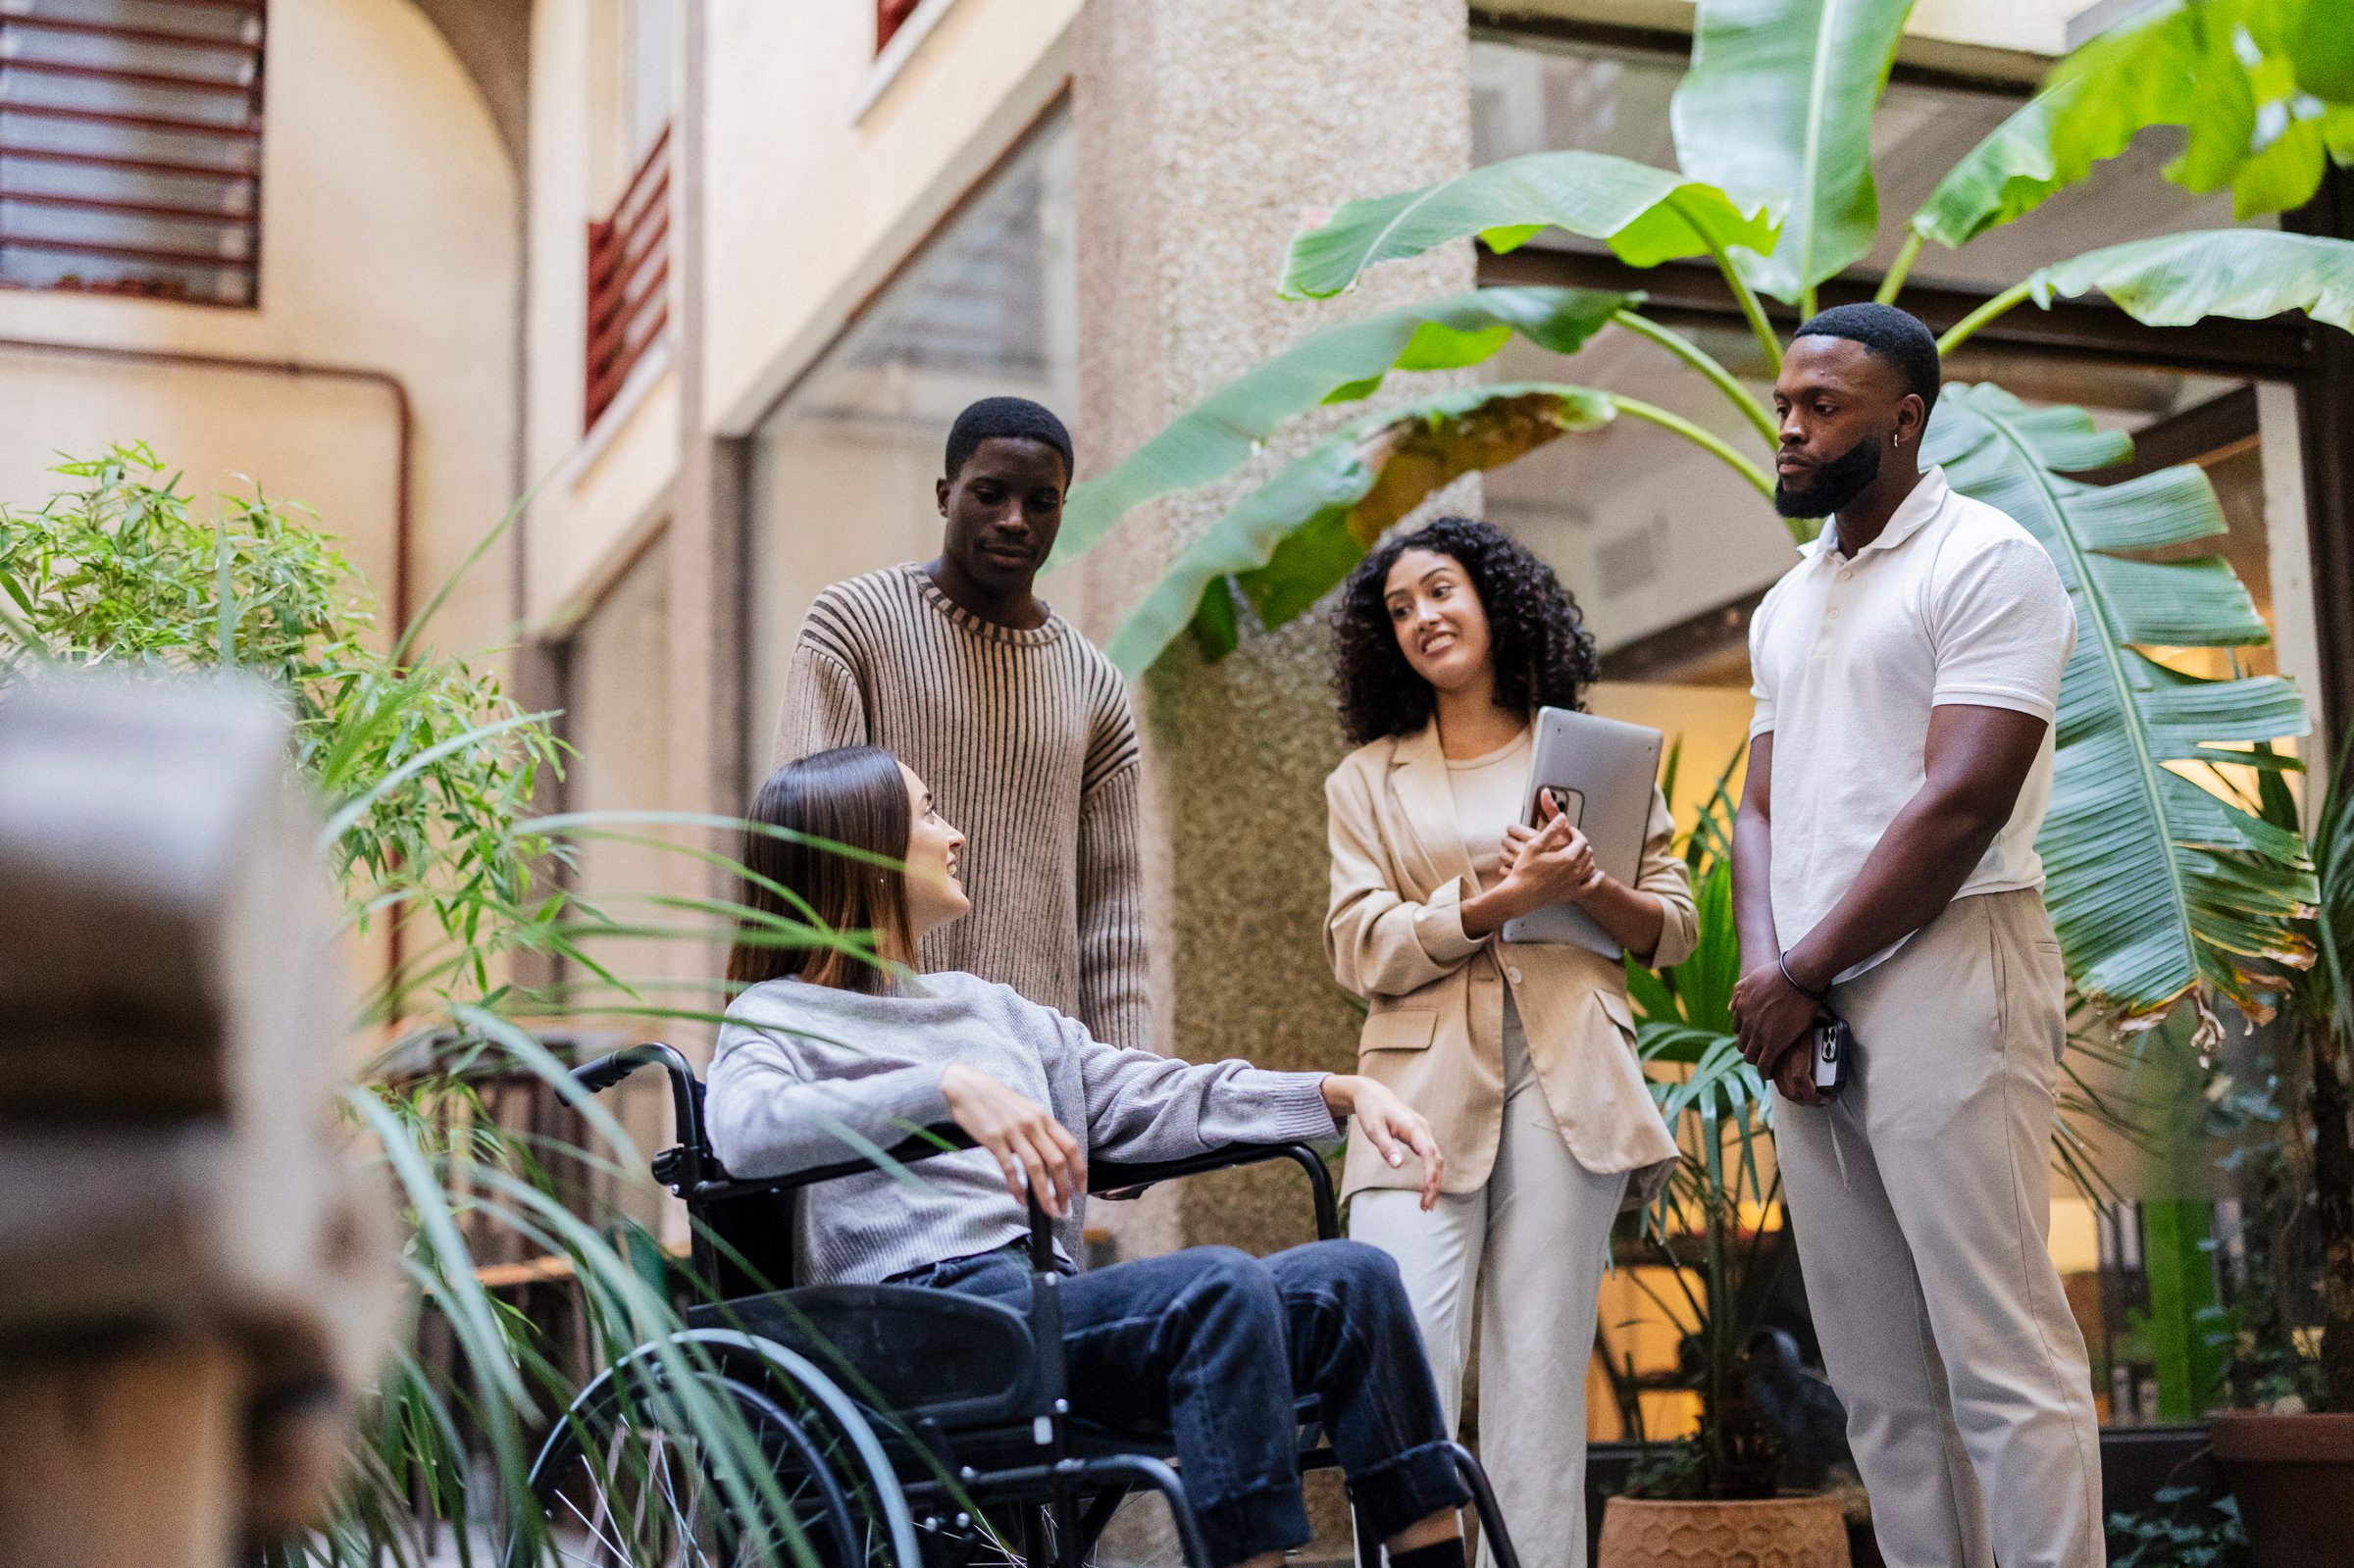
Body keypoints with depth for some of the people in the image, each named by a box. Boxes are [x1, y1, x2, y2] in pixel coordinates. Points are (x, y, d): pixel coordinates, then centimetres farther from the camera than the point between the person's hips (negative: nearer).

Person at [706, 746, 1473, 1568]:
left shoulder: (988, 1007, 30)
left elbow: (1162, 1100, 26)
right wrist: (948, 1088, -29)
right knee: (1220, 1282, -30)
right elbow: (746, 1129, -16)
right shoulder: (777, 1015, 8)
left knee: (1351, 1277, -12)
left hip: (1052, 1301, 7)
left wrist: (1345, 1092, 12)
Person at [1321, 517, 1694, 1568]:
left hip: (1566, 1082, 0)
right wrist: (1501, 899, -11)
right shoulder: (1367, 780, 18)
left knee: (1539, 1382, -4)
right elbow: (1361, 949, 4)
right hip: (1426, 1086, 0)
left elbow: (1674, 927, 15)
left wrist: (1589, 887, -6)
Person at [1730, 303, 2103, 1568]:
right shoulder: (1786, 606, 20)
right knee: (1878, 1379, 8)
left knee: (2001, 1356, -8)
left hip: (1946, 976, -8)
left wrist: (1800, 976, -10)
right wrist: (1762, 966, -2)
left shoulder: (1986, 561, -4)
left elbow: (1961, 802, -13)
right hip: (1802, 1005, 8)